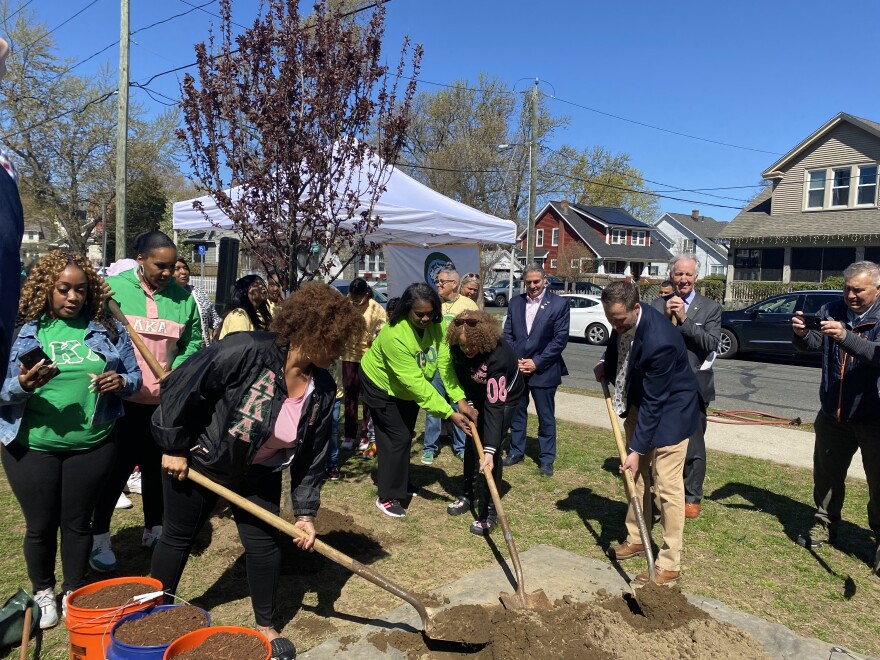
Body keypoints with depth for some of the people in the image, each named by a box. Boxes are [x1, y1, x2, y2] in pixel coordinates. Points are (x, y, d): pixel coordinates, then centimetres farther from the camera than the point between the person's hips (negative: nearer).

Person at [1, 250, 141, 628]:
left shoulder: (108, 329, 1)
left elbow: (135, 376, 5)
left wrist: (120, 382, -17)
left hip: (92, 446, 1)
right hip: (31, 446, 0)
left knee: (77, 522, 14)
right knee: (40, 524, 13)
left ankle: (74, 592, 34)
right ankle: (42, 592, 37)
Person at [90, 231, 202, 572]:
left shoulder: (183, 297, 1)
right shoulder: (112, 288, -7)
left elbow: (193, 343, 6)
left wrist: (177, 368, -10)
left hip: (165, 402, 3)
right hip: (121, 399, -3)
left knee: (157, 467, 16)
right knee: (116, 469, 5)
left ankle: (153, 529, 33)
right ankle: (99, 538, 22)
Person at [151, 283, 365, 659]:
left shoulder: (322, 390, -13)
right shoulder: (245, 351, -33)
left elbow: (313, 454, -4)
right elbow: (180, 386, -26)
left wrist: (305, 511, -5)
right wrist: (174, 447, -18)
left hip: (259, 473, 4)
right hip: (199, 462, -4)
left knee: (265, 544, 7)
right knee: (179, 538, 14)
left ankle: (266, 625, 29)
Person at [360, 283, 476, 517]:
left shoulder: (437, 325, -20)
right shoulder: (394, 335, -39)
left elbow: (445, 363, -25)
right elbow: (415, 382, -40)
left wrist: (460, 399, -37)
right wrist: (449, 414, -41)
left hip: (409, 387, 7)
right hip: (381, 384, -7)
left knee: (406, 435, 18)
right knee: (397, 437, -8)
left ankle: (399, 482, 38)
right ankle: (387, 497, 6)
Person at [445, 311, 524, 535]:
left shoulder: (498, 356, -42)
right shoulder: (458, 348, -25)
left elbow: (494, 406, -44)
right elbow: (461, 376, -2)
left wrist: (489, 450, -46)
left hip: (505, 396, -5)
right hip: (478, 393, 6)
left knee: (488, 446, -14)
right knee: (472, 441, 8)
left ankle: (489, 510, -5)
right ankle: (468, 495, 28)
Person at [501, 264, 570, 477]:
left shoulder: (559, 304, -7)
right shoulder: (515, 302, 6)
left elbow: (560, 339, -10)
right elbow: (507, 334, 6)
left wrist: (536, 362, -14)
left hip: (543, 370, -4)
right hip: (516, 368, 4)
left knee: (546, 417, 6)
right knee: (517, 413, 16)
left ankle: (547, 459, 19)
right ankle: (516, 451, 31)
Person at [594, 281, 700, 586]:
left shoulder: (659, 341, -35)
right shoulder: (622, 320, -12)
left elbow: (654, 402, -28)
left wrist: (638, 449, -23)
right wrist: (605, 364, -4)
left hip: (669, 408, -8)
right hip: (638, 401, 8)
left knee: (666, 485, -6)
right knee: (636, 475, 16)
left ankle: (669, 565, 4)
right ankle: (636, 539, 31)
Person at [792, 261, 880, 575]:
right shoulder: (833, 310, 0)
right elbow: (811, 344, -3)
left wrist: (845, 336, -42)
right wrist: (801, 333, -25)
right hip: (833, 413, 5)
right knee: (826, 473, 16)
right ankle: (825, 525, 33)